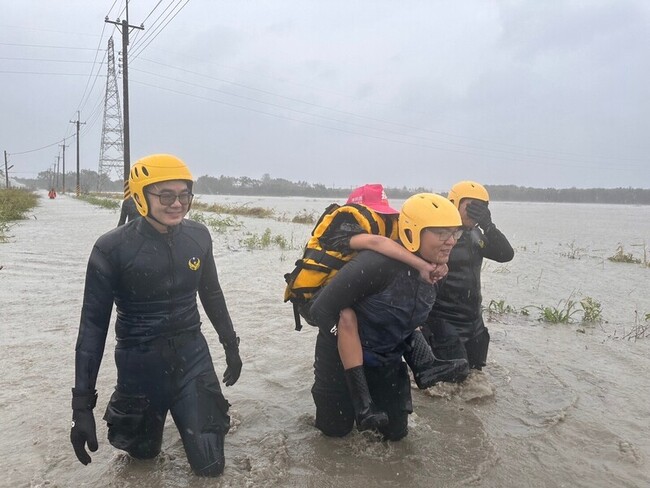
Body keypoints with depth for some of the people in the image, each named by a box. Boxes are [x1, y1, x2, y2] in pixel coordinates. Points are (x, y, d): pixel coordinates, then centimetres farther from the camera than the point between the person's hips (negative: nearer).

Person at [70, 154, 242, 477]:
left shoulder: (198, 237, -7)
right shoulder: (112, 248, -17)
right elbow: (93, 325, -13)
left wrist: (230, 345, 16)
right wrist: (82, 404, -14)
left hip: (192, 357, 2)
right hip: (141, 364, -2)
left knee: (210, 466, 7)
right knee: (144, 452, 21)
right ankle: (125, 410, 50)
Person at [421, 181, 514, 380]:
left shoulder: (475, 235, 7)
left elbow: (506, 255, -1)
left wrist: (487, 225, -14)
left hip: (474, 322, 8)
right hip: (444, 324, -8)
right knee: (454, 376, -8)